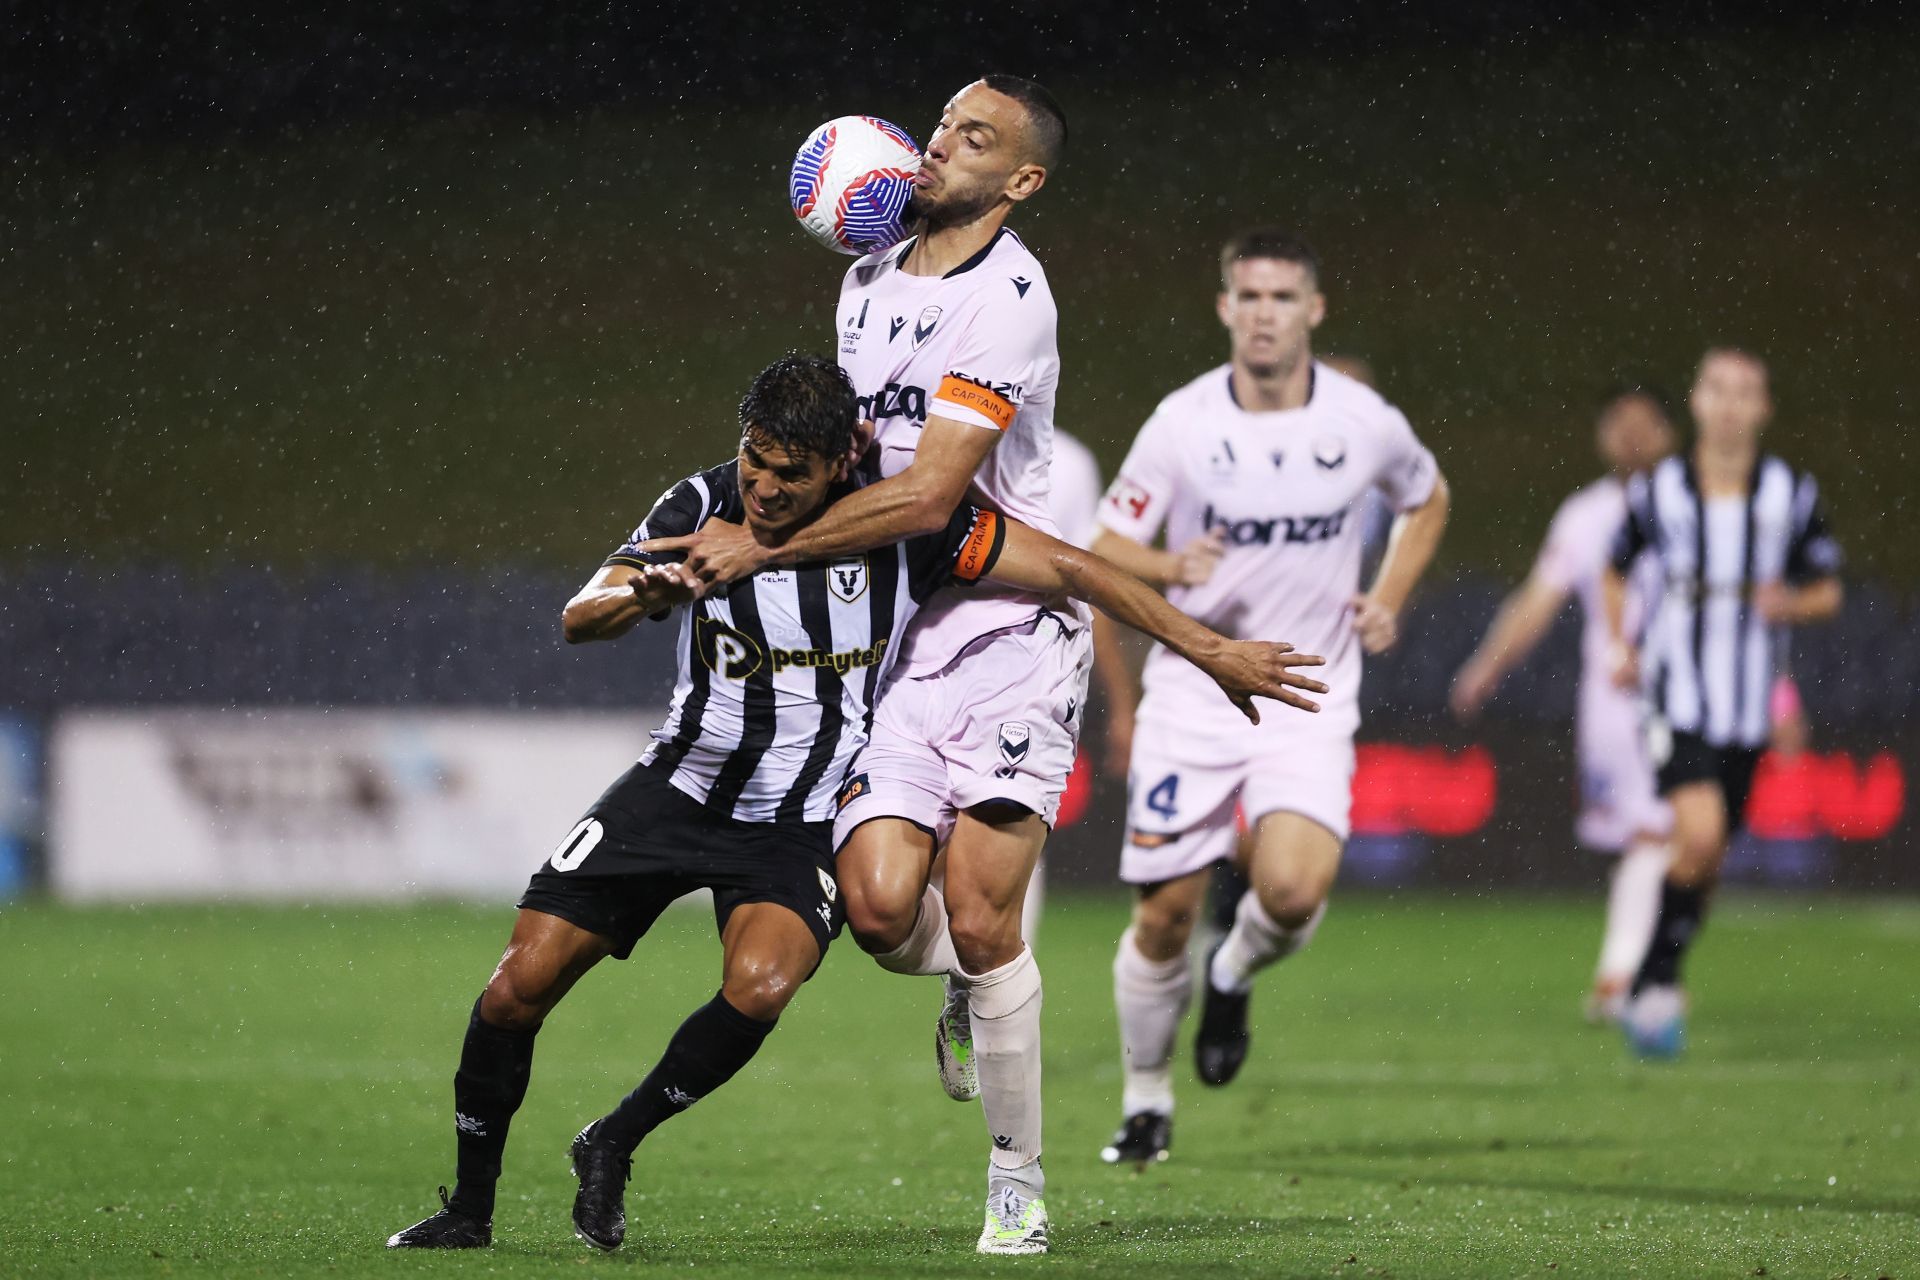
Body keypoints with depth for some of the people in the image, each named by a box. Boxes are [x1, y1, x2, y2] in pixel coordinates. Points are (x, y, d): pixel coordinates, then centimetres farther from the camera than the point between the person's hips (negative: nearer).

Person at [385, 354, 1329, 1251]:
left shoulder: (900, 527, -16)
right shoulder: (702, 508, -11)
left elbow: (1070, 569, -11)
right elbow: (577, 620, -17)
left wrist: (1212, 652, -12)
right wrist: (641, 595, -41)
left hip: (805, 824, -2)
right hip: (682, 787, 2)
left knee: (757, 989, -31)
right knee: (519, 988, -7)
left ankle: (613, 1146, -6)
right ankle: (470, 1207, 15)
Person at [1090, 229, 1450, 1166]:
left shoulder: (1364, 423, -4)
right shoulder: (1181, 423, -7)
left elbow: (1426, 499, 19)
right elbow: (1107, 553, -2)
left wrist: (1387, 601, 5)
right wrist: (1170, 569, -24)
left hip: (1309, 702, 0)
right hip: (1193, 694, 0)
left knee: (1293, 890, -22)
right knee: (1164, 913, 2)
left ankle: (1236, 975, 14)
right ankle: (1146, 1100, 26)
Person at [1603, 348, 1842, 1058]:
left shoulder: (1792, 495, 3)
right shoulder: (1656, 491, 1)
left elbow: (1827, 591, 11)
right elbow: (1617, 571, 18)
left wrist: (1791, 604, -11)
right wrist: (1621, 646, 3)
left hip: (1747, 704, 3)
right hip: (1678, 698, -2)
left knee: (1706, 859, 8)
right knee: (1698, 835, -21)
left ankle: (1651, 988, 26)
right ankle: (1659, 986, -7)